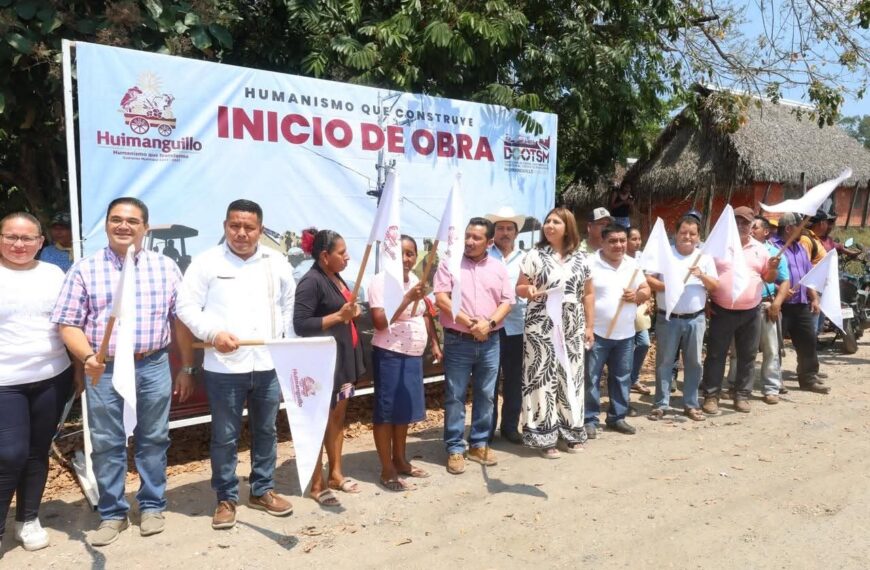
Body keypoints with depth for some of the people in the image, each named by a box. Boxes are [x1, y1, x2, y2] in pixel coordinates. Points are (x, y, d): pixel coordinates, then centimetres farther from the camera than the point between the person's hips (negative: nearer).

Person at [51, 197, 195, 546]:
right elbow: (68, 323, 0)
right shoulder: (85, 269, 2)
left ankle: (152, 506, 27)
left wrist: (186, 366, 7)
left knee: (153, 440, 10)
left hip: (154, 367, 1)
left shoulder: (165, 267, 5)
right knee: (106, 444, 8)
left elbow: (181, 318, 8)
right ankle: (112, 514, 23)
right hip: (105, 369, 0)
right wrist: (88, 356, -17)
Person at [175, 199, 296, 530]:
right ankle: (226, 498, 22)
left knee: (266, 431, 15)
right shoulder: (206, 262, -3)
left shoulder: (277, 263, 7)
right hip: (224, 367, -3)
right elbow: (187, 306, -5)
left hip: (269, 365, 4)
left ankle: (262, 491, 31)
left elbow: (289, 307, 13)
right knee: (225, 437, 7)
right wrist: (214, 333, -19)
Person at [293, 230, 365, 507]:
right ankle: (317, 483, 13)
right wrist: (339, 316, -25)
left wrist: (352, 313, 8)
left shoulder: (336, 278, 11)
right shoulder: (311, 282, -16)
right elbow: (300, 325, -23)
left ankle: (335, 473, 29)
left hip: (343, 358, 9)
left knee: (338, 416, 16)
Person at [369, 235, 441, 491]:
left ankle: (400, 460, 32)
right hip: (389, 355, -8)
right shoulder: (381, 281, -14)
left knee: (406, 409, 17)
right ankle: (387, 470, 10)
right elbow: (380, 322, -22)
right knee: (386, 411, 1)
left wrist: (434, 343, 17)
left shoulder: (414, 279, 11)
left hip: (413, 355, 8)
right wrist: (407, 298, -24)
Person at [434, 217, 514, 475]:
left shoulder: (499, 268, 8)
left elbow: (507, 302, 6)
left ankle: (479, 444, 24)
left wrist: (489, 323, -13)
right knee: (455, 396, 1)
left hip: (490, 342, 3)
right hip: (458, 341, -3)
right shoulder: (450, 263, -1)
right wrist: (470, 323, -15)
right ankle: (455, 449, 10)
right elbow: (441, 298, -10)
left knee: (485, 395, 11)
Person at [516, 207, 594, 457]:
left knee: (571, 378, 9)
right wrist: (528, 291, -23)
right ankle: (544, 436, 6)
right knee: (543, 378, -2)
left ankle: (571, 431, 22)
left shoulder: (581, 258, 7)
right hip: (542, 327, -3)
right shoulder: (535, 255, -2)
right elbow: (519, 288, 0)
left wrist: (589, 326, 8)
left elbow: (587, 294, 12)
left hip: (572, 328, 3)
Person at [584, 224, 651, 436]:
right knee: (591, 379, 0)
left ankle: (617, 417, 27)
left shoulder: (633, 264, 9)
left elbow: (646, 290, 15)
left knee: (622, 378, 14)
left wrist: (638, 295, -9)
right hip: (597, 333, -5)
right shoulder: (590, 264, -9)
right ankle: (589, 420, 10)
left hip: (625, 334, 5)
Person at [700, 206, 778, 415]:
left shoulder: (760, 249, 8)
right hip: (722, 311, -3)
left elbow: (768, 279, 14)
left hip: (751, 312, 3)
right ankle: (711, 396, 8)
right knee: (716, 355, 1)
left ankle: (742, 395, 20)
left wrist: (772, 268, -8)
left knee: (747, 356, 9)